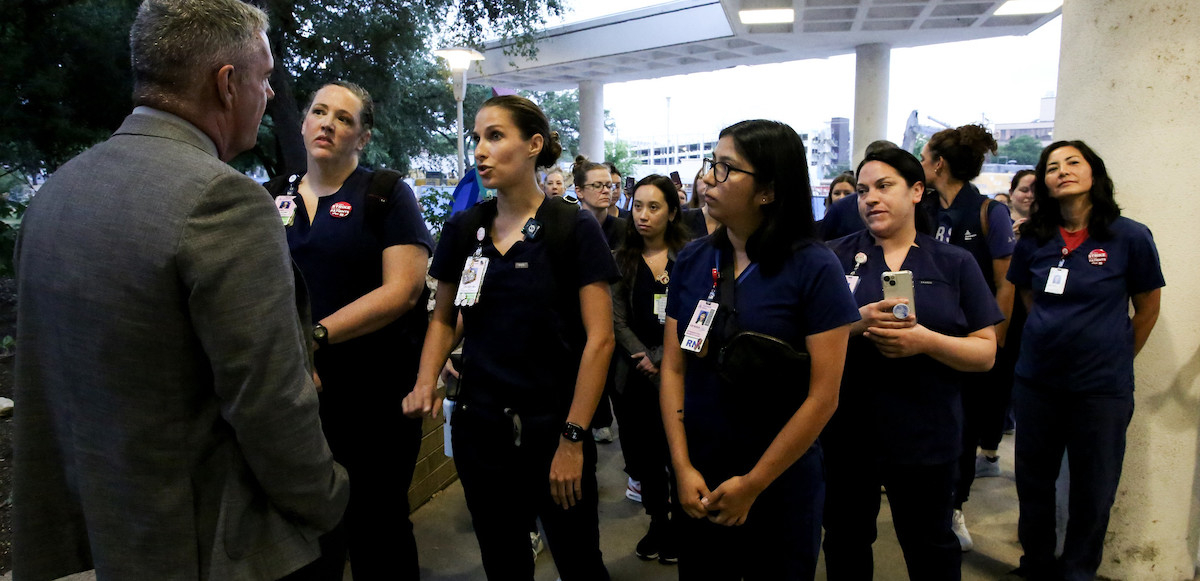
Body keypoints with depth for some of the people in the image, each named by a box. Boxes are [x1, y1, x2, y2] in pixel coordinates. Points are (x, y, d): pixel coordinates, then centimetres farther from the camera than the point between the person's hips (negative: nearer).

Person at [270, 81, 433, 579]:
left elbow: (404, 289, -13)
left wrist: (314, 338, -20)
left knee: (377, 529, 8)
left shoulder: (387, 194, -2)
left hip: (373, 394, -4)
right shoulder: (271, 198, 10)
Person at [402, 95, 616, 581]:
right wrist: (425, 384, -3)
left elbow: (599, 338, -11)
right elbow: (444, 318, 15)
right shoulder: (462, 228, 4)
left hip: (552, 428, -3)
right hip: (478, 427, 4)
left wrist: (573, 438, -14)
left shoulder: (574, 228, -9)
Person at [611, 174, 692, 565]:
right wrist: (642, 358, -11)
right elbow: (617, 320, 1)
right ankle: (657, 522, 29)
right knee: (645, 454, 10)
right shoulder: (621, 261, 6)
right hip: (636, 375, 3)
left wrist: (660, 358, -12)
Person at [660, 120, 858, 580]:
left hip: (781, 488, -3)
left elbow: (824, 396, -15)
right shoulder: (692, 261, -1)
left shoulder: (814, 267, -13)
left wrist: (753, 484, -12)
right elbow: (673, 368, 0)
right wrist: (682, 467, -9)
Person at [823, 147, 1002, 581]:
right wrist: (857, 324, -22)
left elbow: (985, 353, -1)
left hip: (925, 435, 0)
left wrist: (925, 341, -19)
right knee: (845, 544, 16)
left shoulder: (955, 264, 2)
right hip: (846, 431, 0)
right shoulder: (836, 256, 2)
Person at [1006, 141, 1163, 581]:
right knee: (1033, 482, 15)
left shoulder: (1130, 237, -9)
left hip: (1102, 388, -3)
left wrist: (1115, 359, 9)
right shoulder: (1034, 240, 0)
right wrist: (1056, 334, 13)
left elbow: (1147, 309, 3)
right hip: (1036, 380, 3)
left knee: (1093, 492, 10)